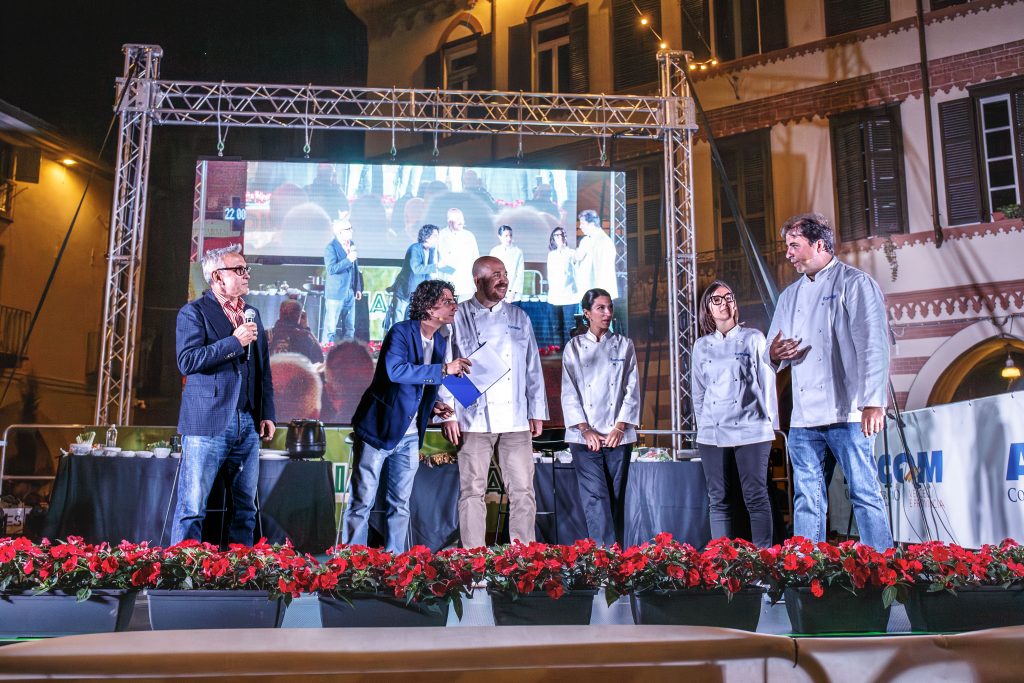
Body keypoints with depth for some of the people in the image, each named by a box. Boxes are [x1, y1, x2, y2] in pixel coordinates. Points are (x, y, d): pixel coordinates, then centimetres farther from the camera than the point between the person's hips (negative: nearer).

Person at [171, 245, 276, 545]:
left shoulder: (252, 314, 17)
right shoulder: (194, 312, -1)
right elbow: (187, 361, -15)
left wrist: (267, 414, 11)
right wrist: (234, 342, -15)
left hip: (248, 424, 6)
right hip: (208, 423, -6)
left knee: (246, 507, 9)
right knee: (192, 508, -3)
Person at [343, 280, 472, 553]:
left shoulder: (441, 342, 8)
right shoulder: (400, 332, -14)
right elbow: (396, 370, -32)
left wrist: (433, 405, 2)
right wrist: (444, 369, -32)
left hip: (410, 436, 7)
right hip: (378, 429, -7)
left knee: (400, 505, 12)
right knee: (363, 502, 1)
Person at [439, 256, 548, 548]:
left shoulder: (519, 317, 14)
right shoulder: (458, 318, 4)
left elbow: (533, 367, 15)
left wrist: (537, 412, 11)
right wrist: (448, 414, -4)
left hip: (516, 419, 3)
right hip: (474, 419, -3)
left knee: (523, 490, 3)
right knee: (473, 491, 1)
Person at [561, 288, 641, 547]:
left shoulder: (624, 345, 10)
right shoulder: (574, 347, 7)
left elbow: (632, 389, 5)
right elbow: (569, 392, 1)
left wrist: (620, 427, -6)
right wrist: (585, 430, -9)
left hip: (618, 435, 2)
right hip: (584, 436, -1)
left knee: (616, 496, 5)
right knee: (595, 495, -11)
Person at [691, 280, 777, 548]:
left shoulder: (753, 338, 4)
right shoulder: (701, 346, 11)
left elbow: (767, 382, 4)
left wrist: (771, 423, 1)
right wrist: (702, 425, 11)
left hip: (750, 430, -2)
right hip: (712, 433, 3)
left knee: (756, 497, -1)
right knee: (719, 500, 5)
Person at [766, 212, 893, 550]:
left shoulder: (855, 283, 1)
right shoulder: (790, 295, 20)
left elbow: (873, 345, -9)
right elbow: (774, 353, 22)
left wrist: (873, 402, -19)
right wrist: (775, 355, -4)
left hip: (847, 412, -6)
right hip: (803, 416, 6)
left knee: (864, 494, -3)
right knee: (806, 499, 6)